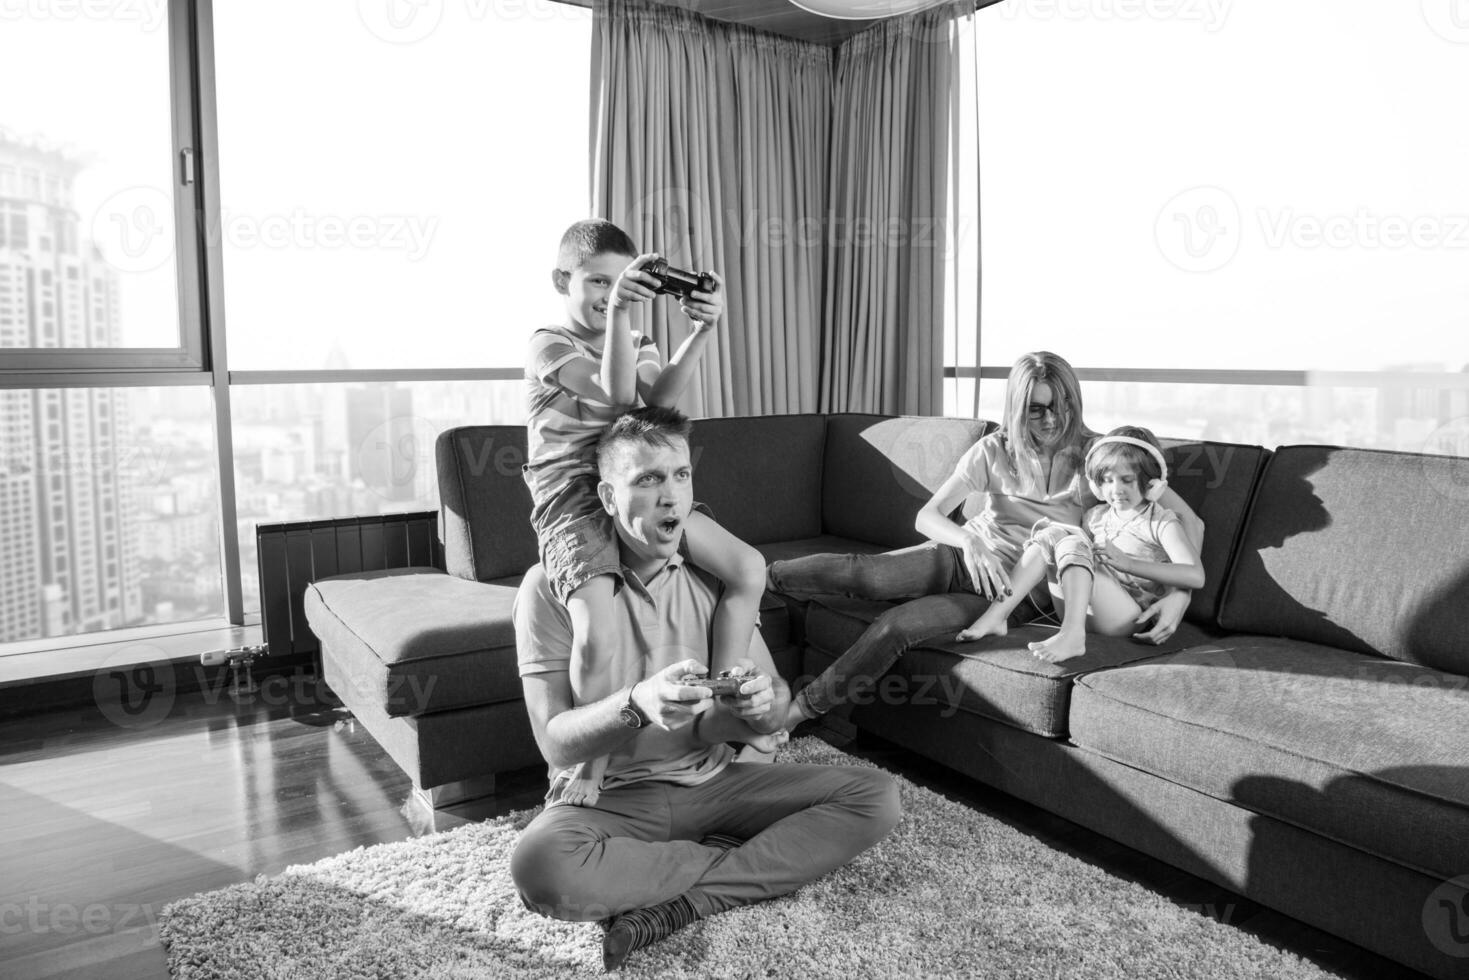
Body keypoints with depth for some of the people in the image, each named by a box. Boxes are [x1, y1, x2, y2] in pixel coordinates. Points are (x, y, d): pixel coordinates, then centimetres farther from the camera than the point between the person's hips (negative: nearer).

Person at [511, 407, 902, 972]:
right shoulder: (552, 586, -11)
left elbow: (776, 706, 0)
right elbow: (555, 744, -16)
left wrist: (761, 704, -25)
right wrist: (636, 705, -36)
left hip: (709, 781, 4)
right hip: (607, 796, -3)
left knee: (876, 796, -12)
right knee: (538, 866, -36)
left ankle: (676, 908, -18)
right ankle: (758, 865, -13)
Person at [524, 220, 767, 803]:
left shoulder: (638, 345, 20)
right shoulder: (549, 344, 3)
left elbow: (659, 396, -6)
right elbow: (618, 397, -16)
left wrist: (701, 329, -19)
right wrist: (617, 310, -27)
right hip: (575, 502, -6)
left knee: (749, 567, -11)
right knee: (596, 634, -27)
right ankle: (593, 770, -4)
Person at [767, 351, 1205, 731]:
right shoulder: (994, 451, -1)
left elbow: (1189, 519, -5)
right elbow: (927, 516, -6)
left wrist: (1180, 594, -20)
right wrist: (970, 542, -28)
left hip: (1018, 589, -2)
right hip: (965, 559, 2)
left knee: (895, 625, -28)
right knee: (863, 571, -29)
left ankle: (797, 711, -18)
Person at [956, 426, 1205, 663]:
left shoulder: (1162, 522, 3)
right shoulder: (1095, 516, 20)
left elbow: (1195, 576, -11)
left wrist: (1128, 563, -18)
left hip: (1125, 618, -5)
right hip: (1080, 610, 5)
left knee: (1072, 544, -24)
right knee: (1052, 533, -12)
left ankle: (1072, 634, -43)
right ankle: (996, 615, -24)